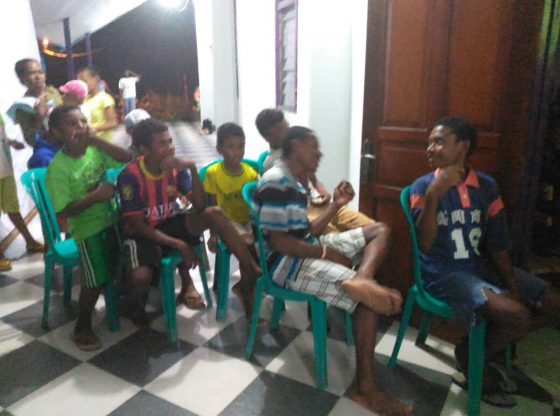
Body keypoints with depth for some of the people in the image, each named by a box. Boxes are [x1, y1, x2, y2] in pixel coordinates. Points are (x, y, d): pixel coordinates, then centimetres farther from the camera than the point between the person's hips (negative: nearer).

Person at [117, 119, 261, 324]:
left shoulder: (175, 167, -9)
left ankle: (252, 271, -21)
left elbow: (199, 206, -13)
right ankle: (135, 304, 7)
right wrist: (179, 245, -23)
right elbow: (137, 225, -18)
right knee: (141, 278, -33)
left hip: (170, 223, 4)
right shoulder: (130, 176, -20)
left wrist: (193, 169, -26)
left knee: (214, 213, -23)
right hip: (143, 233, -3)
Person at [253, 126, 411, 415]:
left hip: (306, 252, 10)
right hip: (286, 263, -10)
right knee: (367, 300, -21)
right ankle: (365, 388, -12)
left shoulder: (294, 184, 17)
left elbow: (307, 233, 14)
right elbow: (278, 242, -21)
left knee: (380, 230, 5)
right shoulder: (276, 182, -16)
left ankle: (361, 279, -26)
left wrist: (336, 205, 7)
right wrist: (326, 253, -16)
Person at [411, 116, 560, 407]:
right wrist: (433, 194, -31)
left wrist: (513, 284, -8)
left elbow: (498, 244, 5)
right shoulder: (422, 186, -9)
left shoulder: (486, 186, 3)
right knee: (517, 317, -25)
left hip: (483, 266, 6)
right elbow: (425, 244, -21)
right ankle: (471, 355, 7)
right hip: (445, 273, -6)